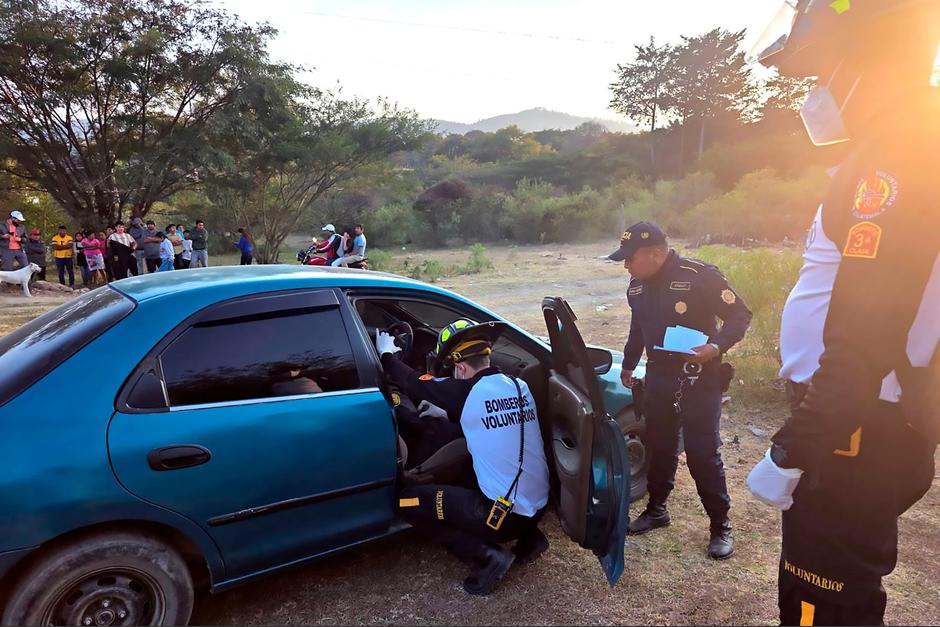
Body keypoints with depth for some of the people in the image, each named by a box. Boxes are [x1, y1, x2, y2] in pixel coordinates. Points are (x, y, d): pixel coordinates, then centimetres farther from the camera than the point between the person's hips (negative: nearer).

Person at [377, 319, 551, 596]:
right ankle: (528, 536, 17)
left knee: (407, 501, 3)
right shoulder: (520, 387, 3)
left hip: (507, 516, -7)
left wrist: (386, 353, 15)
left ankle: (488, 555, -1)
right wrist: (442, 409, 24)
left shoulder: (466, 392, -15)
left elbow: (413, 382, -3)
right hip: (539, 506, 7)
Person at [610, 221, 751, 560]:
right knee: (659, 447, 16)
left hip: (699, 379, -6)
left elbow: (740, 315, -12)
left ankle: (720, 525, 17)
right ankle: (656, 509, 33)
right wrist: (628, 365, 26)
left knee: (703, 454, -1)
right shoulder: (637, 285, 5)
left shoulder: (701, 276, -17)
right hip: (658, 377, 6)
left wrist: (717, 346, -28)